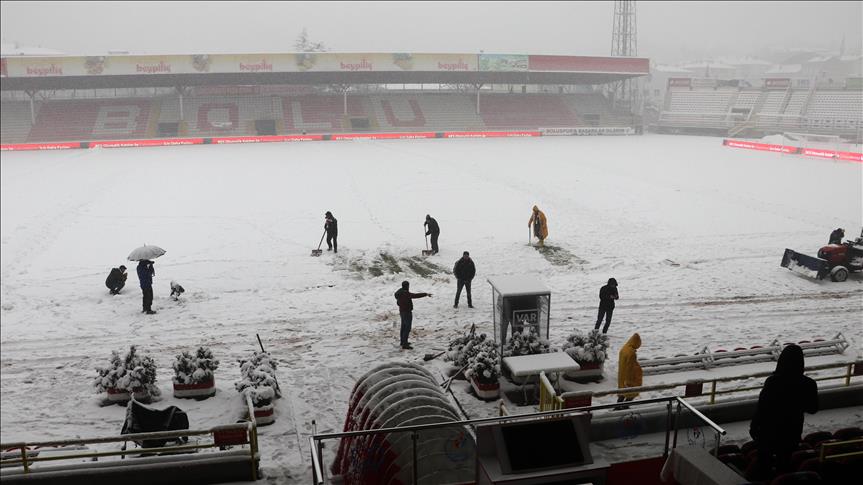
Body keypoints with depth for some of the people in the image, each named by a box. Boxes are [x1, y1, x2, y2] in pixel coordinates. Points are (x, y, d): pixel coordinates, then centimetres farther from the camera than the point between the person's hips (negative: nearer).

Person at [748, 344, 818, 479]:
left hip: (769, 430, -2)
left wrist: (754, 426, -3)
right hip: (792, 431, 3)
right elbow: (812, 409, 1)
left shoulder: (772, 381, -23)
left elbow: (761, 407, -17)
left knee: (763, 463, 16)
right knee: (784, 463, 22)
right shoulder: (808, 384, -14)